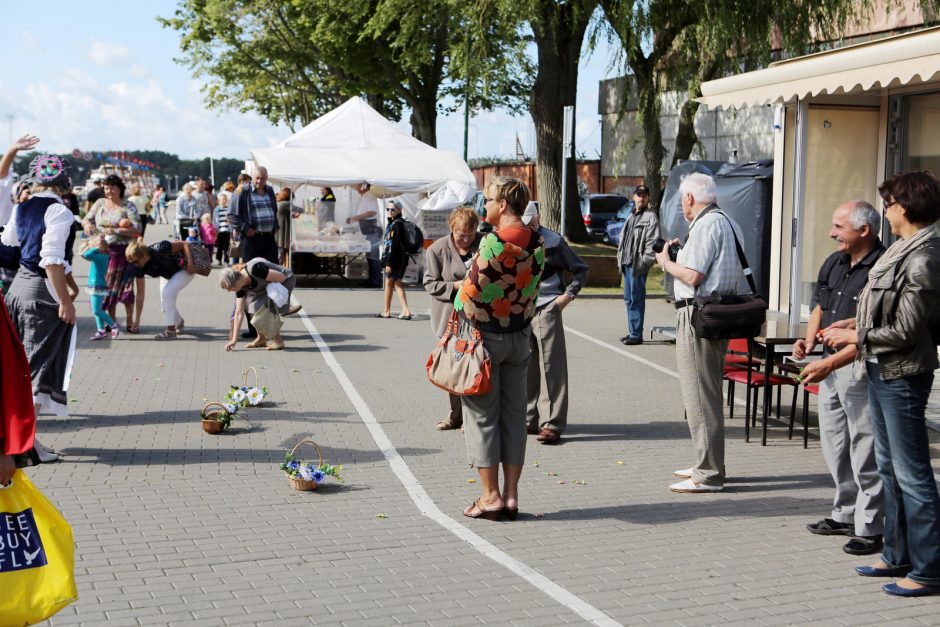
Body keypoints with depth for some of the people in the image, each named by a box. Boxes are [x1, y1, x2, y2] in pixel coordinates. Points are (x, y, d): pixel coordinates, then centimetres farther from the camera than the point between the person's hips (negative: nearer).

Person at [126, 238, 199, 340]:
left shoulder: (159, 250, -37)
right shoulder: (141, 268, -20)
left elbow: (185, 244, -26)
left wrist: (190, 263, -36)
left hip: (184, 270, -6)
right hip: (168, 275, 6)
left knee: (167, 293, -26)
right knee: (164, 306, 3)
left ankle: (171, 330, -18)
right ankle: (179, 322, 35)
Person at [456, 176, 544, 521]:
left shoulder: (494, 242, -19)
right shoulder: (537, 243, 2)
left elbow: (472, 290, -15)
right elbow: (532, 288, 8)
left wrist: (458, 303, 2)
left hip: (484, 334, -6)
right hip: (520, 335, 7)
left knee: (482, 415, 3)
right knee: (514, 414, 10)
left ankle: (490, 496, 5)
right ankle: (511, 495, 13)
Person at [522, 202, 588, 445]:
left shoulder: (553, 241, -1)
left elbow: (581, 270, 6)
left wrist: (568, 295, -5)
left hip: (547, 309, -4)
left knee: (552, 368, -5)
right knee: (524, 368, 8)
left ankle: (554, 424, -5)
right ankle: (528, 419, 18)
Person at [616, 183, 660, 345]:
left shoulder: (651, 217, -6)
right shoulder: (631, 217, 21)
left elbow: (654, 242, -14)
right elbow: (623, 239, 25)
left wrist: (644, 263, -18)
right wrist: (620, 259, 13)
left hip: (638, 266, -8)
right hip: (627, 264, 8)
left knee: (636, 299, -7)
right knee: (628, 299, 12)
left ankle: (636, 334, -4)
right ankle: (632, 332, 20)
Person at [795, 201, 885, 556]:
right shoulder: (834, 263, 10)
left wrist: (830, 363, -25)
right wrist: (809, 340, 4)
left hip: (861, 370, -9)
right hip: (830, 367, 9)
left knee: (865, 453, -2)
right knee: (835, 446, 17)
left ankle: (870, 529, 7)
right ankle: (845, 515, 30)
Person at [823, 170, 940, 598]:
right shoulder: (905, 250, 8)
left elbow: (905, 331, -20)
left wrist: (854, 336, -9)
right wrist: (854, 322, 10)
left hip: (902, 376, -10)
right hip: (882, 372, 10)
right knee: (889, 467, 18)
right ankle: (898, 556, 29)